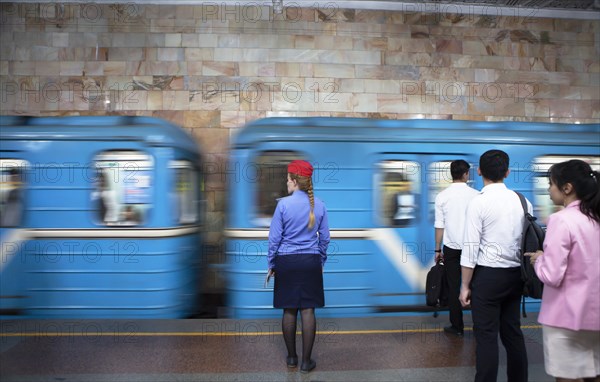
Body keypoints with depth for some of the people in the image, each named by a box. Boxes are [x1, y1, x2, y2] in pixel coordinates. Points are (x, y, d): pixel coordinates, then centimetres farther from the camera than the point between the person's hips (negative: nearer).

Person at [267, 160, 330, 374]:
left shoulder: (284, 204, -10)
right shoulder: (319, 205, 0)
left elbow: (274, 237, -6)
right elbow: (324, 238, 6)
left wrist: (271, 264, 5)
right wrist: (321, 262, 18)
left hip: (286, 262, -2)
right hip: (310, 262, 2)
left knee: (289, 310, 9)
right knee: (308, 310, 4)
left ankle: (291, 358, 21)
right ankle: (306, 361, 9)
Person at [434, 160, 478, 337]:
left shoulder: (442, 196, -3)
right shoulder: (475, 195, -4)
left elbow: (439, 226, -2)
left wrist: (438, 250, 7)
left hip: (451, 248, 0)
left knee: (454, 287, 7)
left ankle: (457, 327, 13)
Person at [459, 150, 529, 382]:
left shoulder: (479, 202, -12)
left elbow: (471, 249, -13)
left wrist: (465, 286, -6)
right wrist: (525, 276, 16)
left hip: (487, 275, -6)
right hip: (515, 275, 6)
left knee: (486, 336, 2)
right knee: (512, 332, 16)